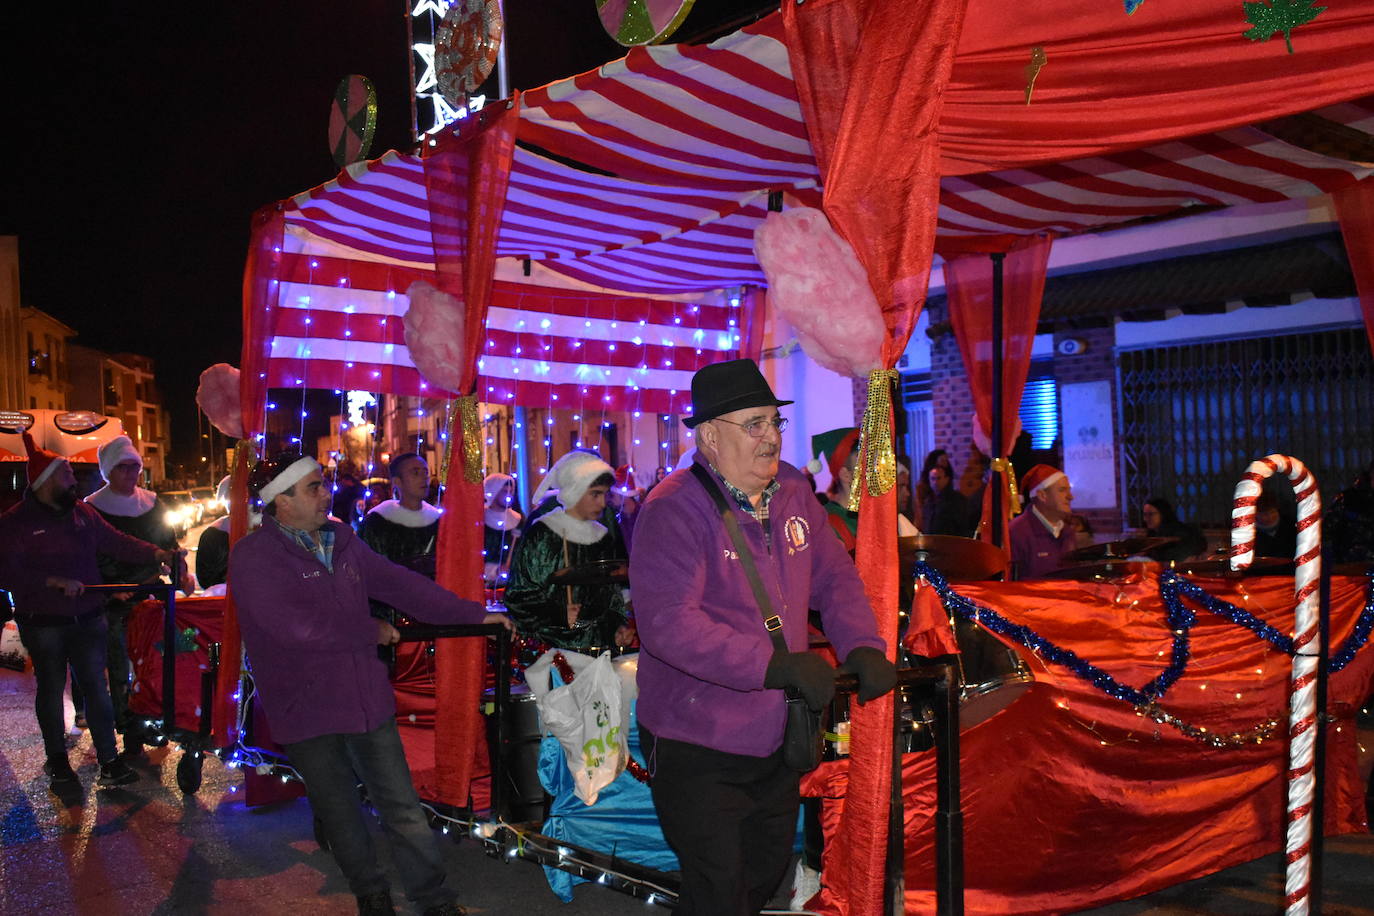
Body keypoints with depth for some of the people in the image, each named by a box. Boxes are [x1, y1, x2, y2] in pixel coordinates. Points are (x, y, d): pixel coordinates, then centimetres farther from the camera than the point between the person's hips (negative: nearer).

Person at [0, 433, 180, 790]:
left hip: (88, 619, 4)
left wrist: (156, 553, -9)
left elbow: (116, 541, 6)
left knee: (97, 687, 3)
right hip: (44, 624, -4)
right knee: (51, 690, 11)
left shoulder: (82, 512, 7)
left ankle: (109, 760, 7)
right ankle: (57, 760, 29)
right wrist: (55, 582, -25)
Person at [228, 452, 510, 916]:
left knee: (403, 809, 8)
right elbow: (298, 627, -24)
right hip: (307, 712, -4)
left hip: (368, 698, 4)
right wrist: (371, 631, -10)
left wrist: (474, 614, 7)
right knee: (342, 816, 13)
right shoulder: (253, 557, -13)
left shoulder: (342, 542, 7)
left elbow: (401, 583, 9)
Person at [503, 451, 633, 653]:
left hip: (599, 644, 5)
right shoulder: (540, 536, -3)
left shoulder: (603, 537, 14)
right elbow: (517, 596, -4)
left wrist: (619, 624, 5)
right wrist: (558, 615, -16)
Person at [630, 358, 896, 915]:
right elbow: (668, 621, -31)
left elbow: (834, 575, 8)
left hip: (775, 739, 8)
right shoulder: (673, 510, -21)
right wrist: (775, 665, -35)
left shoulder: (792, 492, 2)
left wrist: (863, 646, -11)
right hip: (697, 748, -7)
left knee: (768, 870, 25)